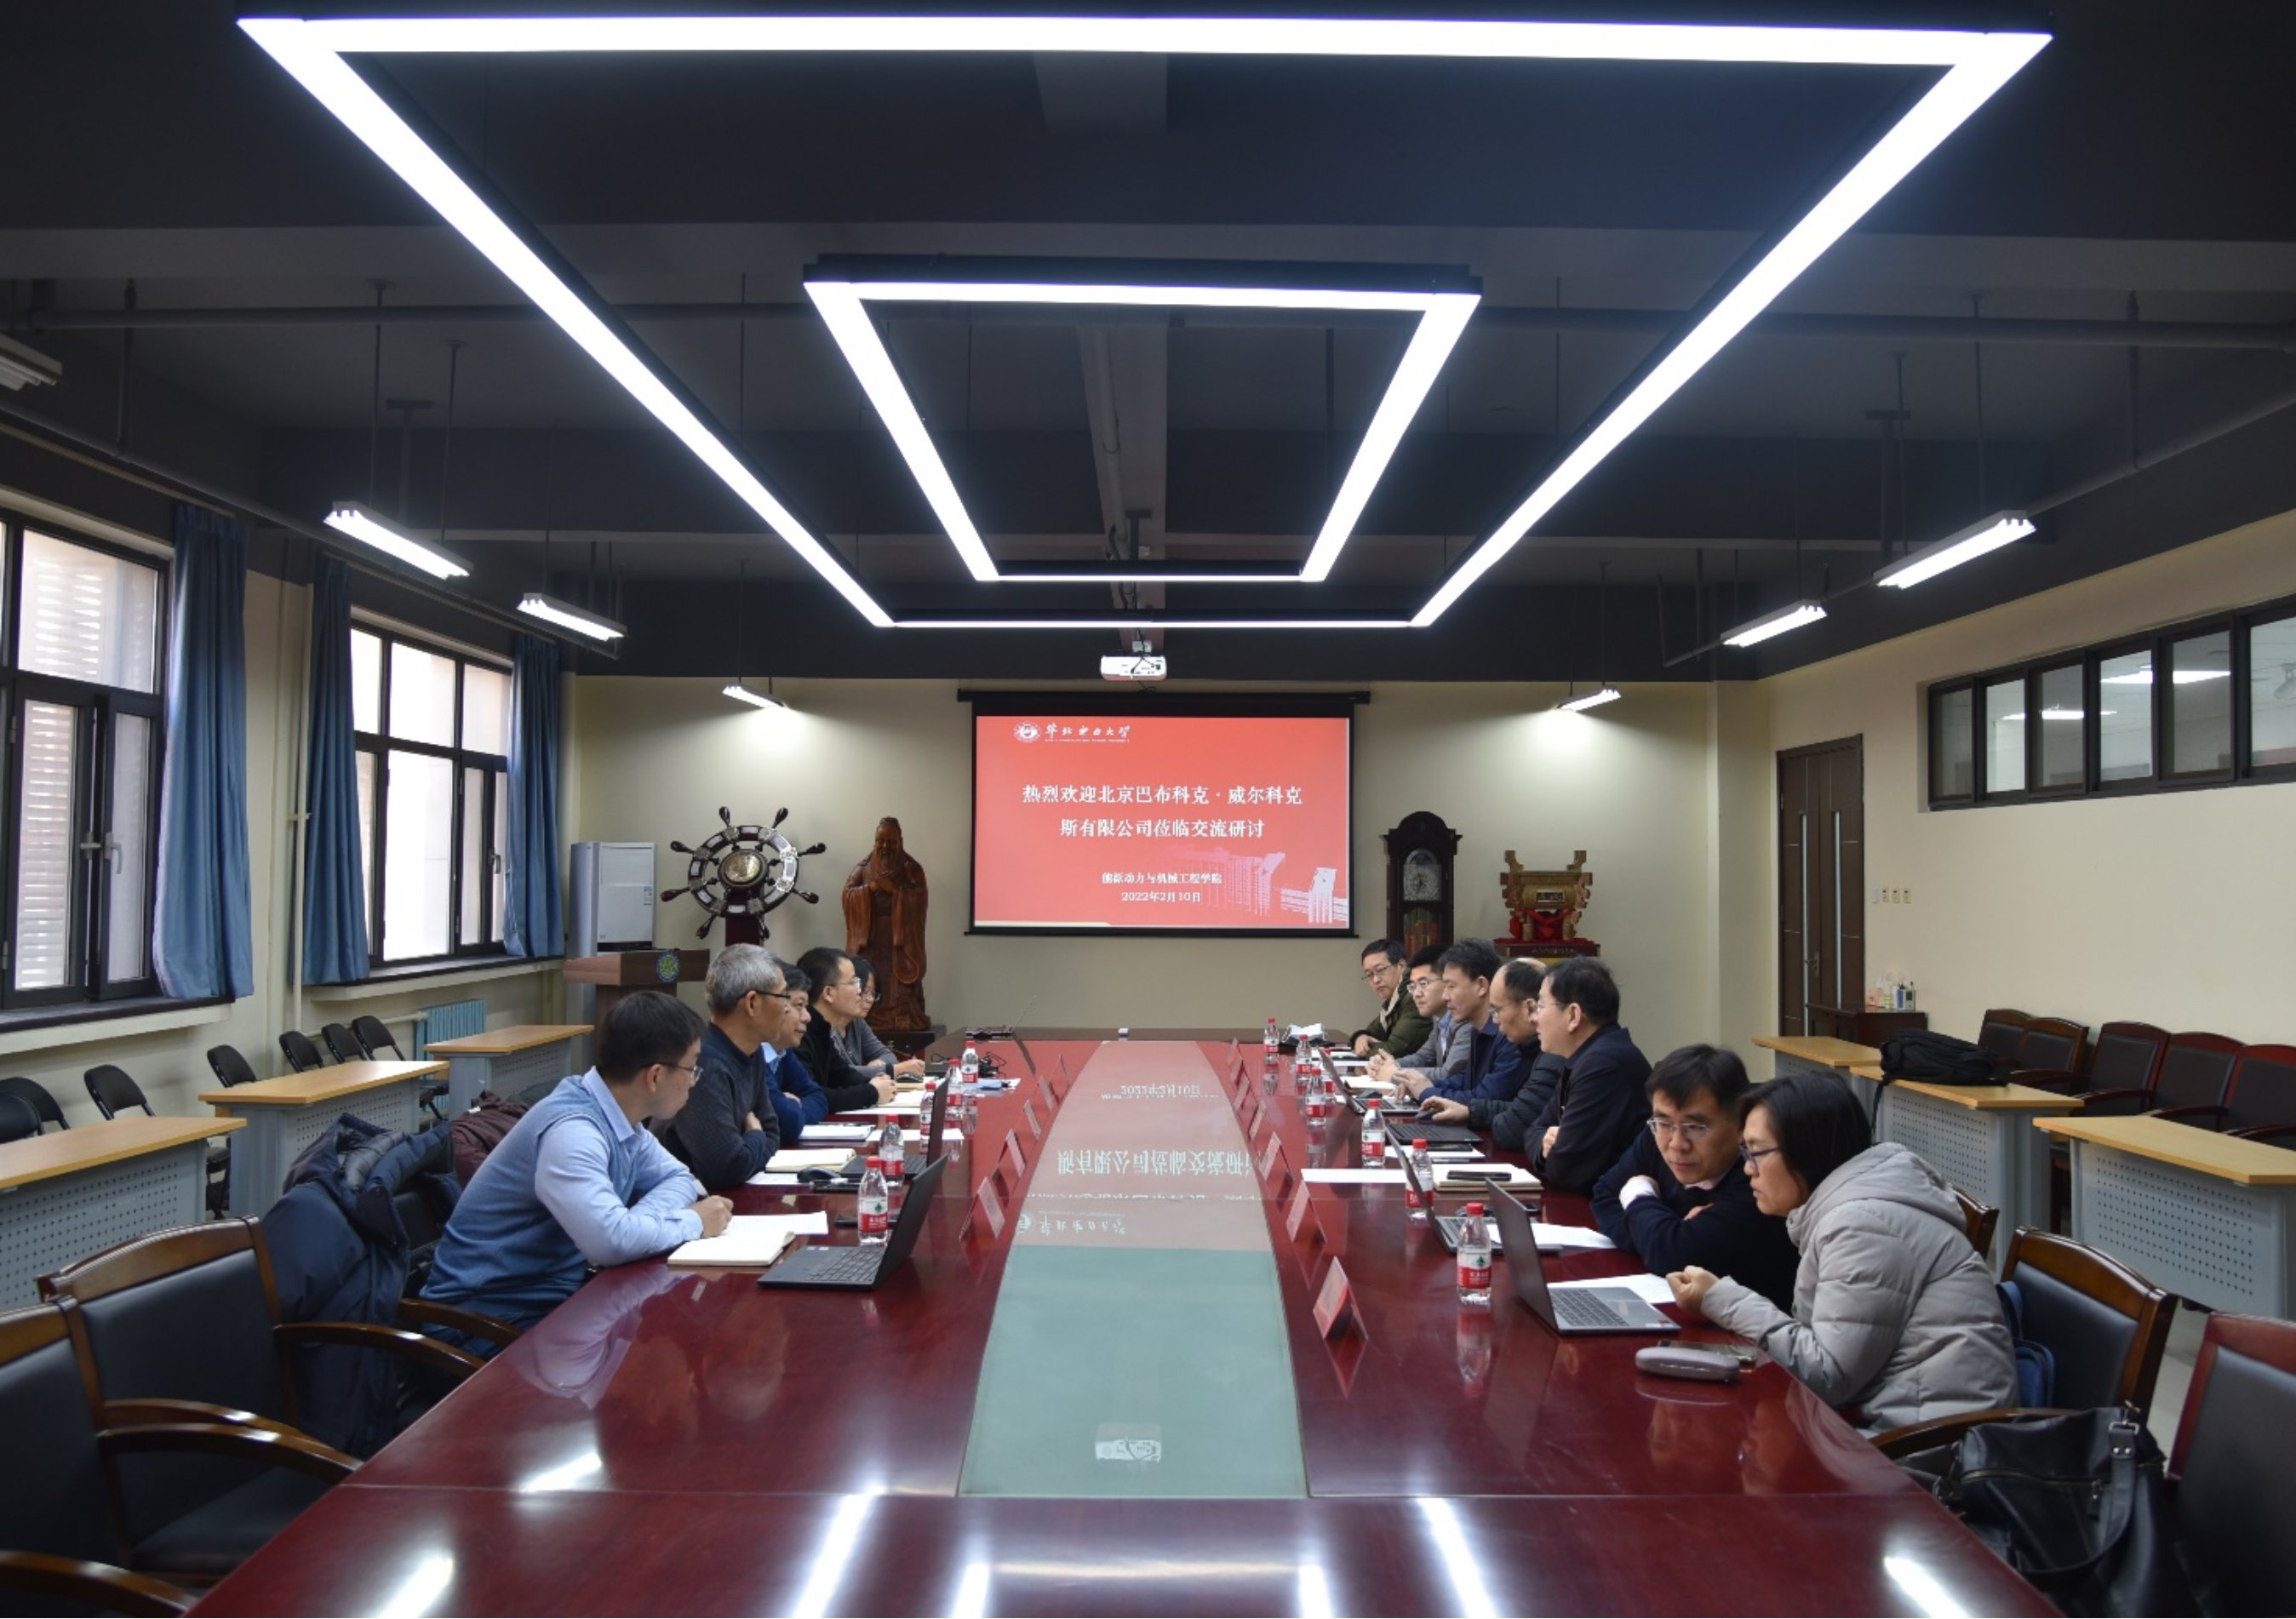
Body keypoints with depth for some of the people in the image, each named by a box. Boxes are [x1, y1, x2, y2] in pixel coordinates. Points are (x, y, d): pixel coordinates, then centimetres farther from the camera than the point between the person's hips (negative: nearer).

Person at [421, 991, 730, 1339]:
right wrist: (692, 1223, -19)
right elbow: (612, 1240, -37)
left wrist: (637, 1221, -10)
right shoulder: (571, 1130, -26)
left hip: (559, 1291, 8)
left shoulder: (619, 1116, 0)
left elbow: (677, 1177, 11)